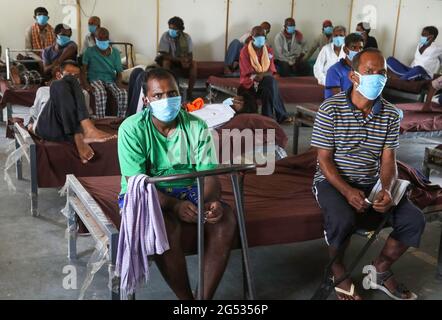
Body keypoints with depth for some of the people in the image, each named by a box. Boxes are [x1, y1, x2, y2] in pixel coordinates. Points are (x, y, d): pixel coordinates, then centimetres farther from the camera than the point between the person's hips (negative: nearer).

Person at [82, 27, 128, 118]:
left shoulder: (115, 52, 6)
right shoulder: (90, 52, 0)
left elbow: (119, 72, 5)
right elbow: (84, 69, -3)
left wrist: (119, 83, -16)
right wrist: (86, 85, -19)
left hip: (111, 79, 3)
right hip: (95, 79, -2)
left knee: (123, 93, -28)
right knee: (101, 93, -37)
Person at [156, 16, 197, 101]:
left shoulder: (186, 37, -10)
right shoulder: (165, 36, -17)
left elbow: (190, 55, -9)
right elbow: (164, 55, -24)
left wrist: (187, 61, -34)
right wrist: (180, 59, -34)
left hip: (183, 61, 2)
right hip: (170, 61, -2)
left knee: (193, 63, -26)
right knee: (165, 62, -36)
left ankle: (189, 93, -22)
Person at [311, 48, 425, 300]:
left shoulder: (391, 114, 1)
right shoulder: (331, 109, -12)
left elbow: (388, 160, 1)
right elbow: (324, 159, -12)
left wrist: (387, 189, -20)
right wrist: (347, 191, -25)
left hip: (373, 184, 5)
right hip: (333, 182, -4)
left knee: (414, 220, -12)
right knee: (343, 220, -34)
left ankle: (381, 270, 12)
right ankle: (338, 272, -2)